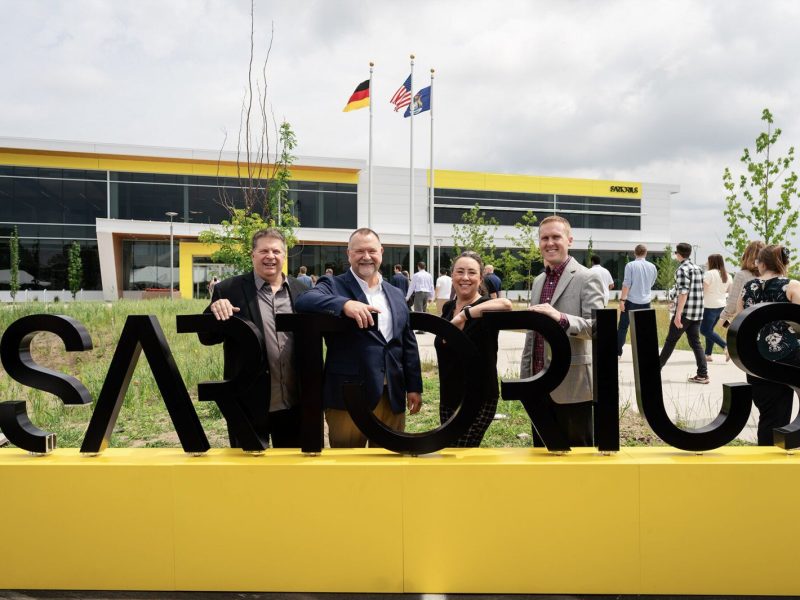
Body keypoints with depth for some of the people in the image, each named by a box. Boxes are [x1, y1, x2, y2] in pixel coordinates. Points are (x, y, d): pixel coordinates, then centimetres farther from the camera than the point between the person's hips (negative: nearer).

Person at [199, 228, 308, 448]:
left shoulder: (301, 291, 7)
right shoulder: (229, 290, -2)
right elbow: (207, 338, -2)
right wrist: (214, 311, -21)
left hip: (294, 403, 3)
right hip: (250, 403, -3)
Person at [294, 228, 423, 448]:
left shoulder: (396, 294, 14)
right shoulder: (333, 285, -1)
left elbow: (408, 343, 15)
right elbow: (304, 301, -22)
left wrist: (414, 386, 12)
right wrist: (345, 304, -36)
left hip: (393, 396, 5)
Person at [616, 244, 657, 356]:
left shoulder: (630, 265, -8)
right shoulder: (652, 267, 6)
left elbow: (626, 284, -13)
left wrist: (622, 299, -11)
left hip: (631, 301, -3)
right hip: (646, 302, 3)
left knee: (623, 327, 5)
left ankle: (618, 351, 4)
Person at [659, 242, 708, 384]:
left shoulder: (682, 269, -11)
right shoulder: (697, 268, 14)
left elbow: (683, 293, -18)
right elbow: (697, 291, 19)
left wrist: (678, 314, -19)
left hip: (684, 313, -7)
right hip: (697, 313, 7)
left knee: (670, 341, 4)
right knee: (695, 342, 7)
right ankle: (702, 374, 1)